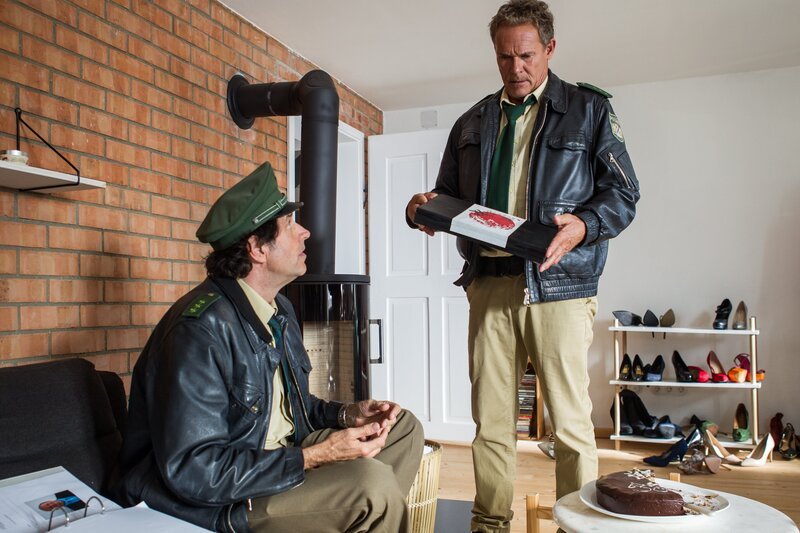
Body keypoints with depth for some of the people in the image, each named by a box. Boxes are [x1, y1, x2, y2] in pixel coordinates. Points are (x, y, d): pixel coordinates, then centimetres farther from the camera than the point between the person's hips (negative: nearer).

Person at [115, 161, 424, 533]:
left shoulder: (280, 310, 7)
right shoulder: (202, 329, -24)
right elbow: (192, 472, -28)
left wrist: (347, 414, -1)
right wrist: (314, 457, -25)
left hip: (279, 457, 9)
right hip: (208, 501, -9)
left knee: (404, 428, 6)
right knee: (372, 482, -28)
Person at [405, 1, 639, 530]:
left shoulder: (589, 110, 7)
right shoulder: (472, 123, 18)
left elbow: (623, 193, 2)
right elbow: (450, 198, 21)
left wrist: (584, 226, -18)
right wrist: (425, 208, -2)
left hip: (559, 284, -3)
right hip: (489, 283, 3)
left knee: (571, 422, 1)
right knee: (491, 421, 9)